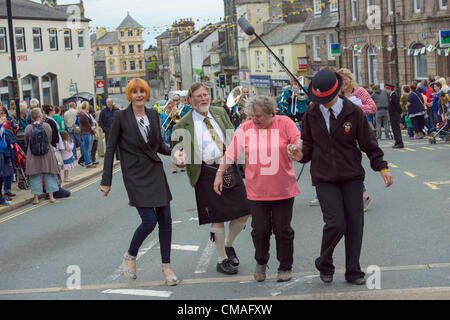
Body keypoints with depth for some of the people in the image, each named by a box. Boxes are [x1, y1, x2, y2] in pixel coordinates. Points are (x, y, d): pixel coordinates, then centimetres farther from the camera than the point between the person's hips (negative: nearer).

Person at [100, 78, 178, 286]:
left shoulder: (153, 115, 7)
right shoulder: (121, 117, -7)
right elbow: (110, 148, -4)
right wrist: (106, 181, -7)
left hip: (156, 173, 5)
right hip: (135, 176, -5)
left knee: (165, 220, 3)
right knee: (149, 221, -11)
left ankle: (166, 266, 16)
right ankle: (130, 256, 16)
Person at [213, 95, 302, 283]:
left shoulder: (285, 123, -2)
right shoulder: (245, 129, 2)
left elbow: (299, 141, -4)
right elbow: (230, 153, 5)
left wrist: (297, 147, -27)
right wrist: (220, 173, 3)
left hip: (283, 189, -1)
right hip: (257, 191, 1)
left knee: (283, 229, 5)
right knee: (260, 229, 3)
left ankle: (285, 267, 23)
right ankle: (261, 263, 29)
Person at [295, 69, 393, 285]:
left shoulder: (353, 112, -3)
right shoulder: (311, 114, 1)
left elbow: (368, 143, 2)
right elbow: (308, 143, 11)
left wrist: (382, 167, -5)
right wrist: (302, 155, -10)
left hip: (352, 177, 1)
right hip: (324, 178, 0)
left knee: (355, 224, 2)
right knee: (336, 223, -12)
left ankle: (353, 272, 17)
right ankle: (324, 265, 13)